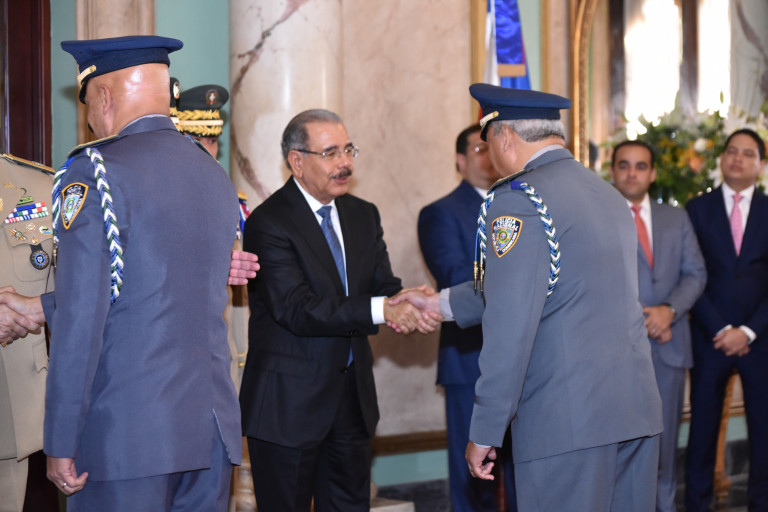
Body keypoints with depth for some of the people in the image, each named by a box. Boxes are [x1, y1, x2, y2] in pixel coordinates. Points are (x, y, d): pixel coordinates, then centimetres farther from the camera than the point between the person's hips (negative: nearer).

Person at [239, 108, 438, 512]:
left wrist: (405, 304, -21)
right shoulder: (268, 222, -14)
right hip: (289, 403, -7)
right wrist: (382, 310, -30)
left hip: (353, 398, 7)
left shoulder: (363, 215, 10)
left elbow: (383, 286, 4)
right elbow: (298, 310, -24)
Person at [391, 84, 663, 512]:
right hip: (639, 410, 8)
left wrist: (485, 432, -11)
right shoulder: (611, 195, 17)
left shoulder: (519, 199, -10)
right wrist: (441, 304, 31)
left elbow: (510, 327, -16)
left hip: (568, 420, -8)